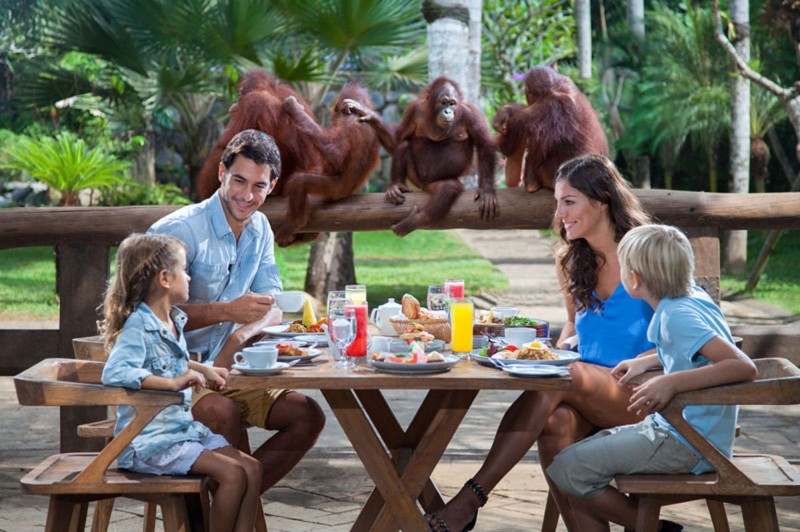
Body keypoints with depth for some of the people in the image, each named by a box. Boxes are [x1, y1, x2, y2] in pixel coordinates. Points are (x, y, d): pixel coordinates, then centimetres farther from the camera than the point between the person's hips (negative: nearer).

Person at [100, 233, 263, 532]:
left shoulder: (174, 321, 12)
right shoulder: (138, 327, -17)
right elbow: (114, 373, -34)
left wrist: (203, 370, 18)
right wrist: (173, 383, -36)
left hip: (185, 428, 9)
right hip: (150, 441, -9)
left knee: (251, 468, -6)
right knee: (232, 474, -21)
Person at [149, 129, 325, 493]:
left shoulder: (259, 228, 8)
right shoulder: (181, 230, -16)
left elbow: (272, 309, 5)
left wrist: (241, 335, -17)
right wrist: (227, 311, -30)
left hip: (222, 369, 7)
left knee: (307, 416, -9)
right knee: (223, 412, -36)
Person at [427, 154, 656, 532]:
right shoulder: (571, 263, 14)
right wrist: (562, 348, 3)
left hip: (643, 397, -4)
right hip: (588, 397, 5)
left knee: (555, 381, -32)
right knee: (555, 422, -32)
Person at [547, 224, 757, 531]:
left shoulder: (678, 317, -21)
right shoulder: (693, 297, 6)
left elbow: (744, 367, -30)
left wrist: (672, 382, -37)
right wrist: (644, 363, 15)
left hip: (687, 446, -10)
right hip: (672, 426, 10)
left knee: (567, 470, -11)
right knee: (578, 457, 14)